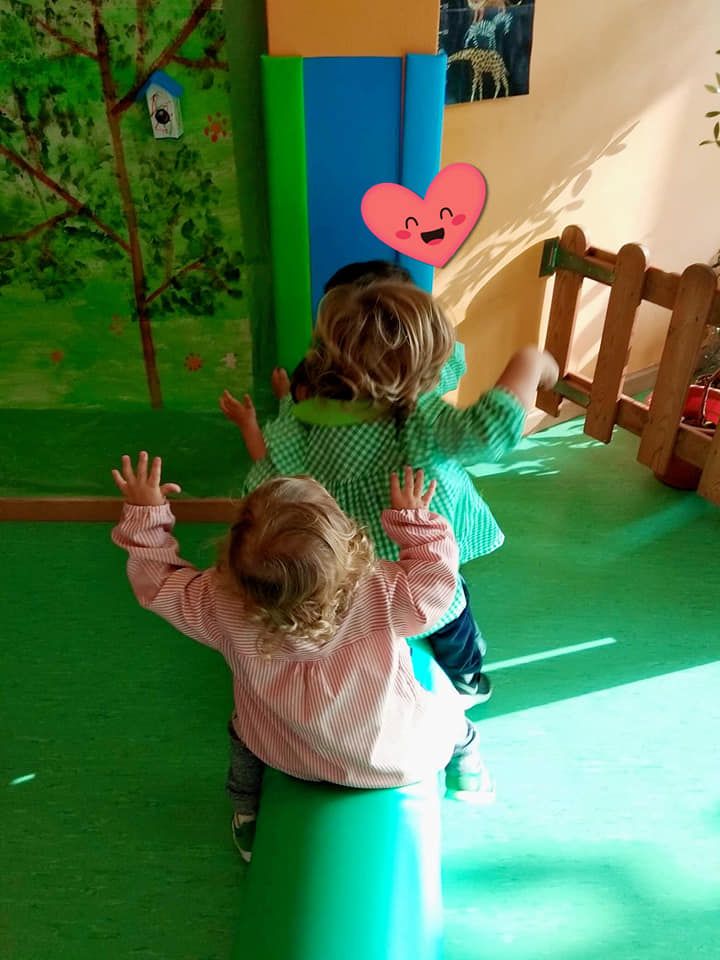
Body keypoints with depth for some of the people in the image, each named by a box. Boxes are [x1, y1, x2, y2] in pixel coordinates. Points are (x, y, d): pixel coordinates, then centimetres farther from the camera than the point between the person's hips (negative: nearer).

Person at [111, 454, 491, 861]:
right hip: (403, 758, -1)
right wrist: (414, 519, -14)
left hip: (294, 761, 1)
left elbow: (157, 582, -14)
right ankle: (467, 768, 54)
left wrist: (144, 514, -8)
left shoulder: (224, 605, -29)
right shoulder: (382, 592, -35)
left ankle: (247, 819, 46)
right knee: (443, 695, 29)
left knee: (244, 720, 31)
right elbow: (438, 578, -19)